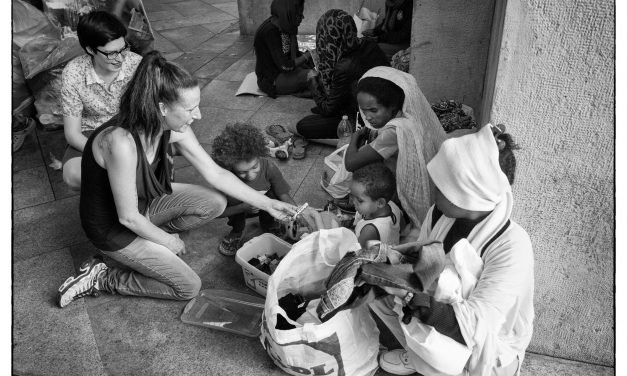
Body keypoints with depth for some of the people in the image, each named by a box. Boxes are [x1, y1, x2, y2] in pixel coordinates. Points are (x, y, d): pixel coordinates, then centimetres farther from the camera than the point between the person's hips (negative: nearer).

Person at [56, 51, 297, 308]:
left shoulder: (174, 129, -16)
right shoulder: (122, 142, -39)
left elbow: (216, 174, -6)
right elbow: (128, 217, -28)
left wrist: (267, 204, -6)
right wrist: (169, 242, -11)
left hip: (145, 202, 7)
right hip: (112, 227, -7)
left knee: (215, 203, -7)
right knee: (189, 287, -4)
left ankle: (151, 237, 11)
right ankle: (101, 279, 6)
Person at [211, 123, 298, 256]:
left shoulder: (268, 167, -31)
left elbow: (284, 196, -22)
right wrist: (244, 207, -37)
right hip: (238, 210, -1)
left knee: (272, 196, -30)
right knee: (234, 199, -33)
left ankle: (269, 224, 7)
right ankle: (236, 231, 2)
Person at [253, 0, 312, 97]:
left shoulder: (286, 26, 4)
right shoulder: (270, 31, -23)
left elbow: (295, 53, 13)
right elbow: (285, 66, -26)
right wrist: (307, 55, -12)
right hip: (272, 80, -10)